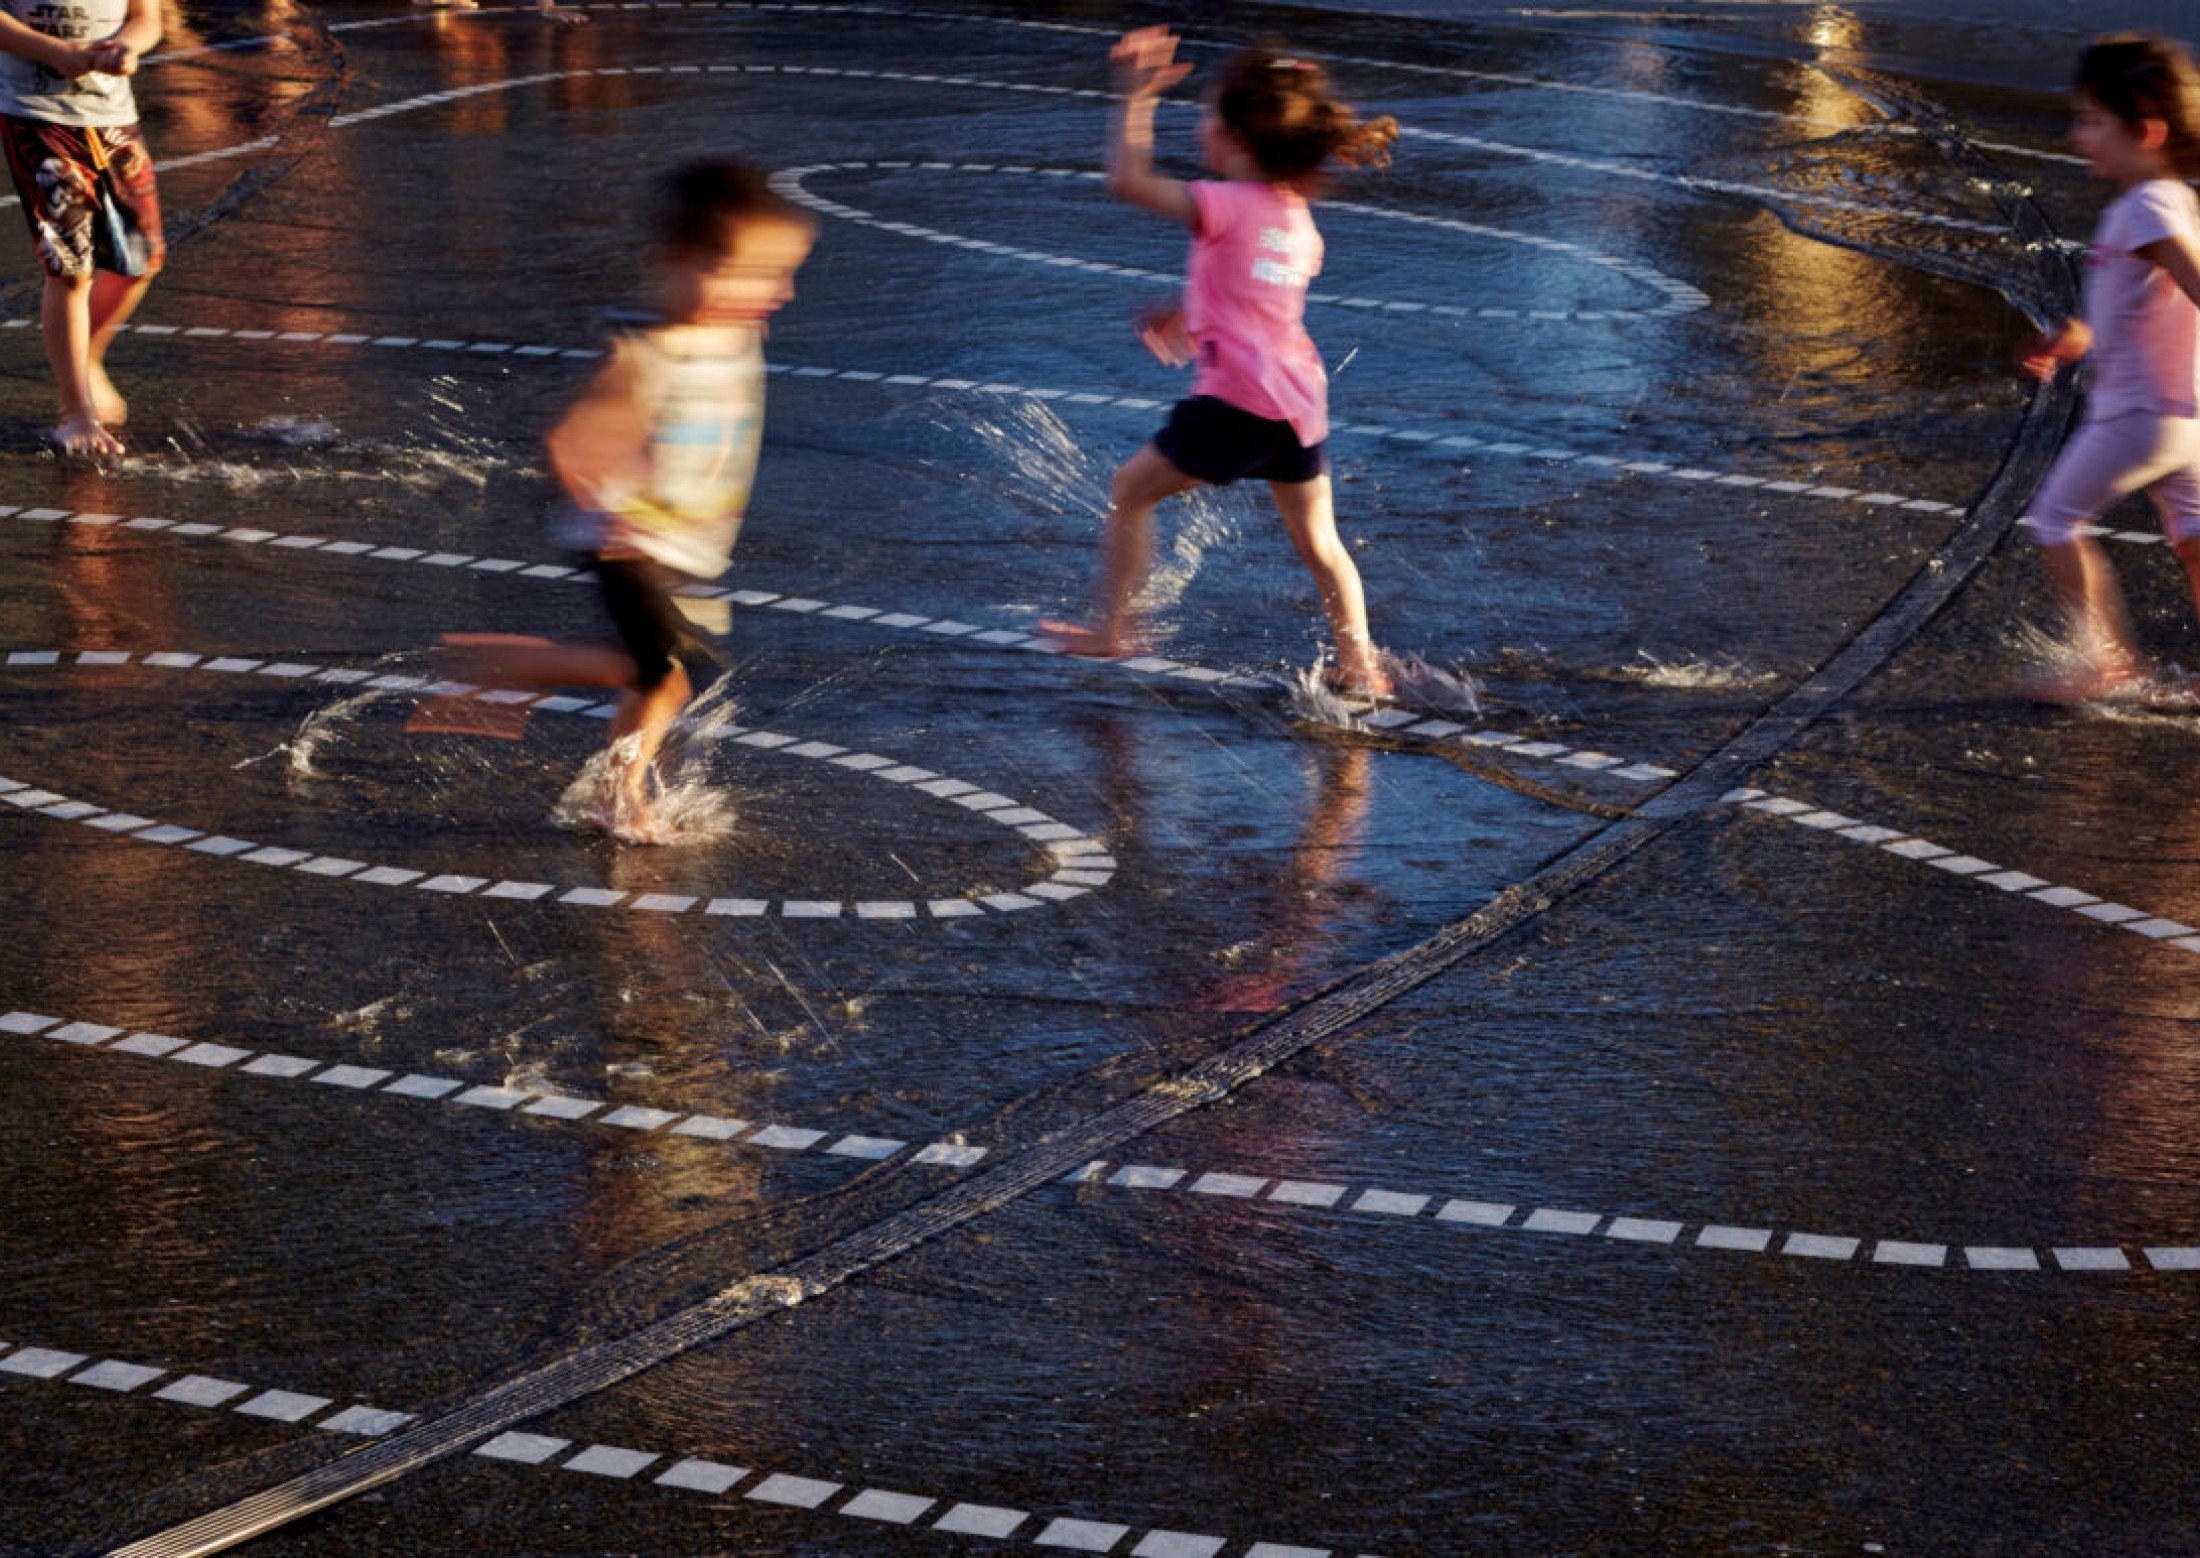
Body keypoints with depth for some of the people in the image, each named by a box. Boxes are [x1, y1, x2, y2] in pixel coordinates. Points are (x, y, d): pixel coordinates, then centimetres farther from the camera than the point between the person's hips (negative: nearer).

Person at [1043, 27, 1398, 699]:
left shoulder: (1227, 205, -13)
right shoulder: (1299, 219, 11)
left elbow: (1128, 181, -14)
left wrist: (1136, 97, -7)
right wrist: (1188, 315, 32)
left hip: (1239, 399, -7)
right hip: (1300, 399, 7)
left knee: (1131, 490, 11)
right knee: (1317, 541, 17)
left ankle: (1110, 629, 17)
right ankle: (1360, 666, 18)